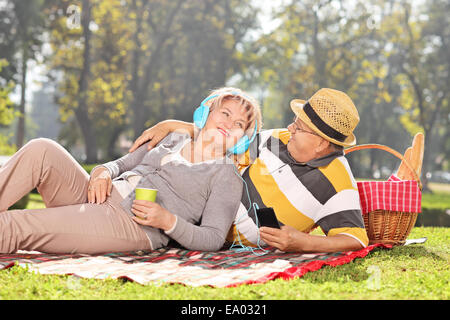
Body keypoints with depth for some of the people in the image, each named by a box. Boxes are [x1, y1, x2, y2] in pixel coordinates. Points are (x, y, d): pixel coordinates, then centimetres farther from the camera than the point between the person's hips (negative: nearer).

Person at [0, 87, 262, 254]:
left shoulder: (227, 176, 6)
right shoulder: (174, 139, 23)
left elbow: (213, 239, -3)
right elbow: (123, 163, 25)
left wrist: (167, 221, -18)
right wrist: (103, 171, 0)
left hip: (133, 225, -6)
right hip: (100, 197, 6)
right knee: (42, 150, -19)